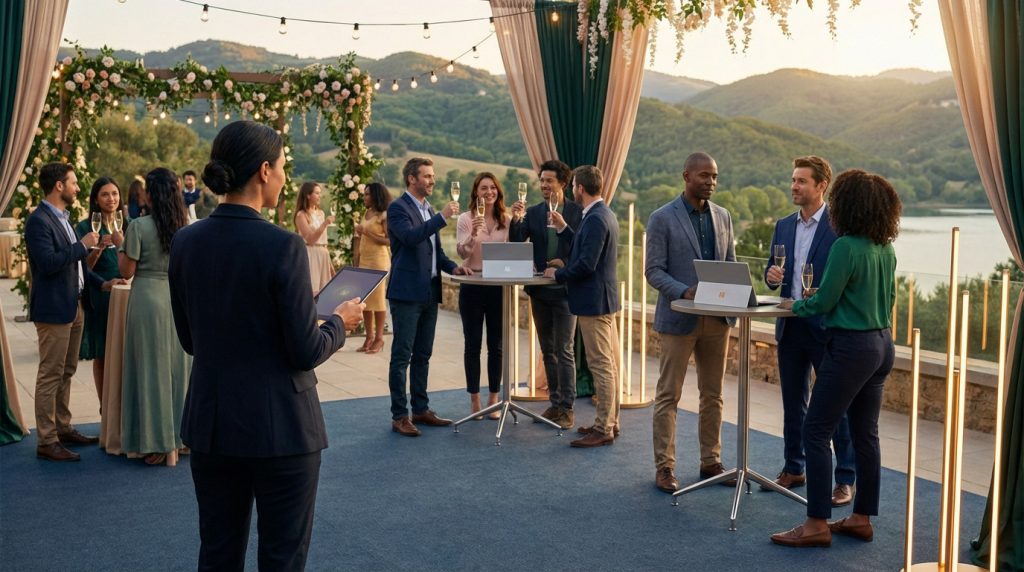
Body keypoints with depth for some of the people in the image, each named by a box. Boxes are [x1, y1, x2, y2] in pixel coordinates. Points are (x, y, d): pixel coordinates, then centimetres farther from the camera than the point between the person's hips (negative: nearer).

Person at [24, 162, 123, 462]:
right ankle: (46, 441, 3)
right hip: (53, 309, -10)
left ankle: (63, 428, 28)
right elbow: (49, 263, -25)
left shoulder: (62, 218, 15)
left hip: (72, 307, 10)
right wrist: (82, 245, -18)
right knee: (50, 375, -3)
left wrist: (100, 282, 11)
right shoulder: (39, 221, -15)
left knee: (66, 372, 17)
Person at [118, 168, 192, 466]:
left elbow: (127, 271, -6)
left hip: (148, 299, -4)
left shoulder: (139, 226, -10)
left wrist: (120, 245, 9)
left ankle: (156, 442, 7)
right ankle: (181, 433, 22)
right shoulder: (186, 226, 4)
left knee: (152, 368, 3)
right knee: (178, 366, 13)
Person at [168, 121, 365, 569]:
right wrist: (340, 322, 3)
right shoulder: (282, 246, -19)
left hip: (210, 423, 6)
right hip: (279, 426, -6)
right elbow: (307, 351, -16)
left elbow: (190, 340, 9)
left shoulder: (185, 242, 0)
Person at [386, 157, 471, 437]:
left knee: (422, 355, 13)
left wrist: (452, 266, 6)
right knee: (402, 356, -3)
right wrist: (442, 217, -26)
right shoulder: (398, 208, -8)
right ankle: (399, 416, 2)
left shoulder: (428, 210, 17)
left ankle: (421, 410, 21)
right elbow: (410, 236, -26)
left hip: (429, 293, 8)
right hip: (407, 293, -8)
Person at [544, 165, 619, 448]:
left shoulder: (596, 219, -19)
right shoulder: (602, 214, 13)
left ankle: (603, 430, 1)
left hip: (594, 301, -11)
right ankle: (609, 422, 24)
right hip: (603, 298, 11)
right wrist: (563, 228, 17)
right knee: (608, 365, 15)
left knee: (602, 366, -5)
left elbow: (586, 264, -24)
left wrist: (557, 274, -10)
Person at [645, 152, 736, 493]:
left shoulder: (722, 216, 10)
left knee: (713, 395, 12)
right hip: (678, 317, -5)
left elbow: (730, 263, 14)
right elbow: (653, 271, -9)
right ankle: (664, 467, 9)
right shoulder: (662, 219, -7)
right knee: (668, 396, 1)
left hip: (716, 317, 5)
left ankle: (711, 461, 23)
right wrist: (685, 292, -24)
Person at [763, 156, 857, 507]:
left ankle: (845, 479, 11)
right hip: (790, 326, 6)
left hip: (826, 327, -6)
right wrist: (772, 276, -7)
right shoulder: (783, 226, 11)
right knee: (793, 402, 15)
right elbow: (772, 272, 15)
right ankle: (793, 469, 27)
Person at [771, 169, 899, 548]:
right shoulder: (885, 248, 8)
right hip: (882, 344, 9)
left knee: (816, 433, -2)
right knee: (865, 434, 14)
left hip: (851, 346, -9)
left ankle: (817, 524, 1)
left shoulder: (846, 246, -18)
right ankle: (862, 518, 22)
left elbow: (822, 303, -14)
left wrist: (794, 305, 6)